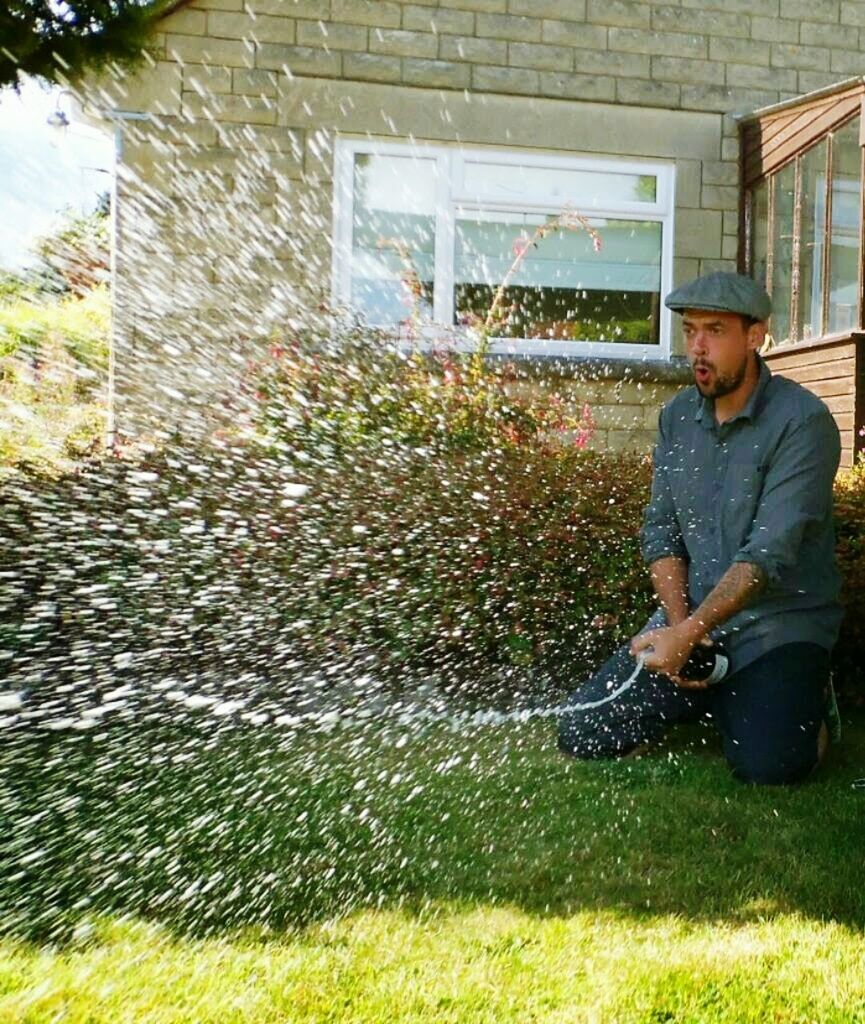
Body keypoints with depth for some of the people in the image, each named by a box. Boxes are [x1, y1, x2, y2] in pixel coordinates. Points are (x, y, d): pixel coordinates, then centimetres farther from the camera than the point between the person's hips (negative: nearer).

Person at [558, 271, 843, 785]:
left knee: (767, 764, -27)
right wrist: (679, 622, -12)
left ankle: (808, 698, 9)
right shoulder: (677, 416, 5)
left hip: (781, 621, -5)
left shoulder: (803, 421, -15)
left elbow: (769, 552, -22)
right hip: (689, 614, 5)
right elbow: (660, 531, 3)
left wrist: (688, 633, -29)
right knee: (584, 732, -6)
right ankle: (714, 696, 17)